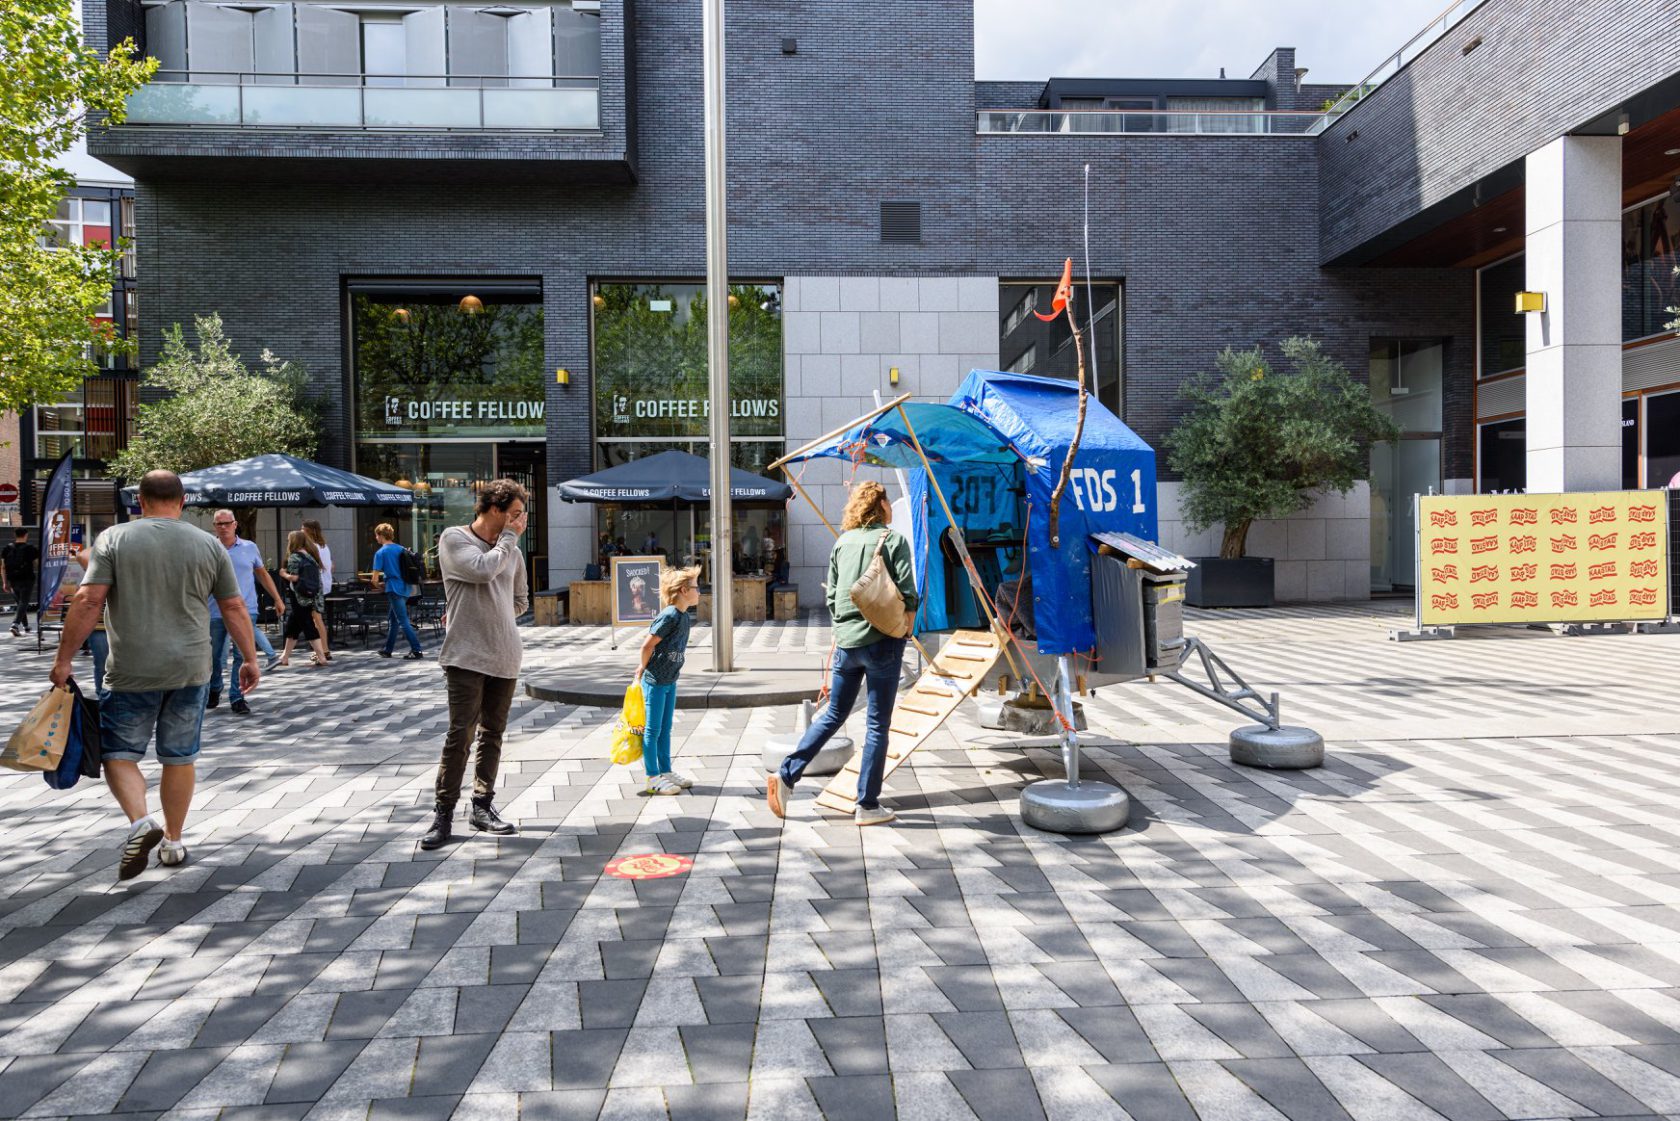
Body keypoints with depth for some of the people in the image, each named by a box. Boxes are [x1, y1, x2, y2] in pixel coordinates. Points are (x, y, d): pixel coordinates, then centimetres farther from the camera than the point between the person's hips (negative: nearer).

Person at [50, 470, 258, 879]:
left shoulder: (114, 539, -3)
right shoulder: (210, 545, 3)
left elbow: (88, 602, -9)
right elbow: (234, 608, 4)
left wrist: (64, 658, -2)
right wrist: (249, 659, 13)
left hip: (131, 673, -2)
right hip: (190, 671, 2)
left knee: (119, 752, 11)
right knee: (180, 757, 12)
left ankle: (140, 821, -11)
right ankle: (173, 841, 20)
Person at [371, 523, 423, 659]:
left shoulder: (380, 553, -9)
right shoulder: (401, 549, 11)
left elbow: (375, 579, -9)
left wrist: (380, 585, 10)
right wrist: (412, 585, 24)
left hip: (394, 589, -7)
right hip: (405, 587, 7)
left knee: (403, 621, -7)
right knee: (392, 619, 18)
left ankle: (416, 651, -11)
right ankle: (387, 650, 26)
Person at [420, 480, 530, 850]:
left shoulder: (512, 551, 13)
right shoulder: (454, 538, -2)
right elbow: (482, 569, -20)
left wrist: (487, 617, 9)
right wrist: (510, 537, -6)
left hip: (504, 657, 6)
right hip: (466, 655, -5)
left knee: (493, 733, 10)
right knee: (460, 734, -8)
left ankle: (483, 806, 21)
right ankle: (443, 813, 2)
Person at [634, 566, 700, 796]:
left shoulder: (685, 617, 7)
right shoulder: (669, 616, -21)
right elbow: (647, 645, -18)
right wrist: (643, 669, -4)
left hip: (670, 680, 8)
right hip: (655, 681, -8)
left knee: (665, 728, 15)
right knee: (653, 729, 1)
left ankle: (666, 772, 25)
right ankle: (653, 778, 9)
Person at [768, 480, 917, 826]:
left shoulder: (842, 542, 9)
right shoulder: (893, 540, -6)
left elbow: (831, 595, 10)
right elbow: (907, 594, -11)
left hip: (845, 642, 5)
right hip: (882, 642, -5)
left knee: (833, 715, 18)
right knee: (878, 725, 4)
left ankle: (786, 775, 10)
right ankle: (868, 805, 9)